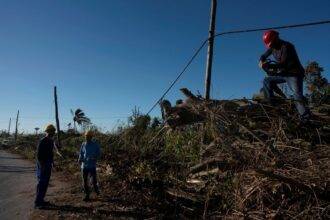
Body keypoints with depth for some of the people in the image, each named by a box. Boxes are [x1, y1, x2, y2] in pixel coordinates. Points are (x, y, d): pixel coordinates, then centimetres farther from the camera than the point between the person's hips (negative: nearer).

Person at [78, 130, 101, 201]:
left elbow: (99, 153, 3)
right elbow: (81, 153, 12)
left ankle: (96, 189, 32)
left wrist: (95, 158, -16)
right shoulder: (83, 144, 5)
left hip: (92, 165, -3)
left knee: (94, 180, 0)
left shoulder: (95, 144, -3)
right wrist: (80, 159, -7)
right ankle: (87, 195, 19)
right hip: (84, 165, 3)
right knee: (85, 181, 6)